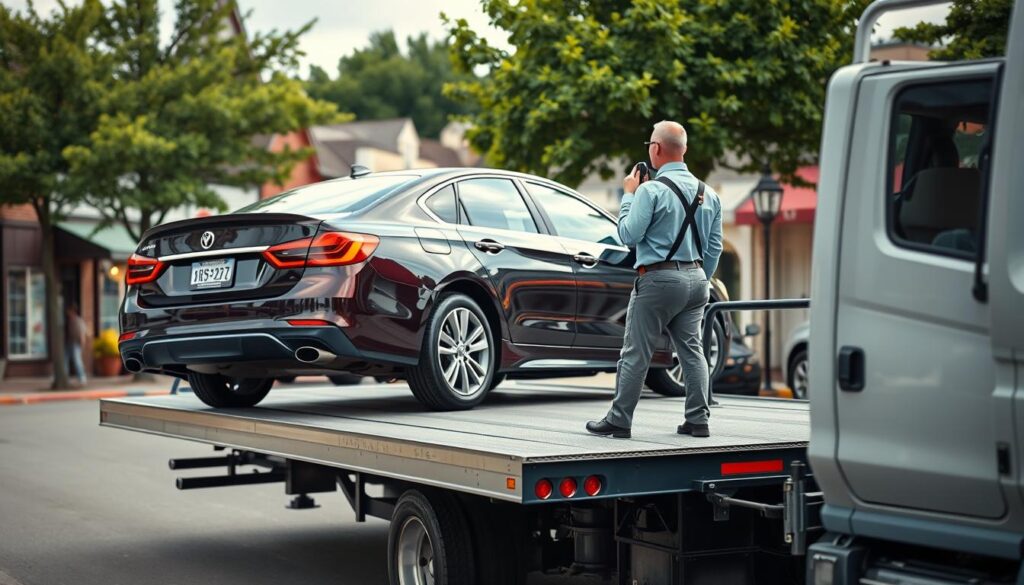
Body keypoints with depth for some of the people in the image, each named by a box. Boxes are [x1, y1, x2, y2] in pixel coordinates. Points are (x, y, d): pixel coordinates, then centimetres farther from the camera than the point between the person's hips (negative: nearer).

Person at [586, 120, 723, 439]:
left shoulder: (651, 190, -12)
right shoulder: (708, 194, 11)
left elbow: (628, 234, -11)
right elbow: (714, 246, 13)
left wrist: (628, 195, -1)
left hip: (658, 278, -6)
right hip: (695, 276, 7)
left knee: (636, 353, -1)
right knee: (692, 350, 11)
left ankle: (619, 420, 3)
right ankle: (698, 420, 10)